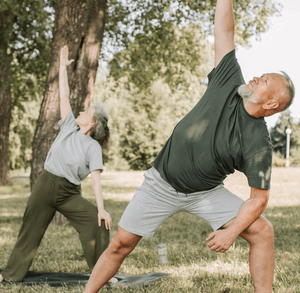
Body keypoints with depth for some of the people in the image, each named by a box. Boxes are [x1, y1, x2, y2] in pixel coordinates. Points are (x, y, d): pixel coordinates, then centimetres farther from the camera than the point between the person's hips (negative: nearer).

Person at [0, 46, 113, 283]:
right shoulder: (69, 126, 6)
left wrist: (101, 208, -19)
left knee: (99, 223, -16)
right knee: (31, 231, 8)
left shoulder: (93, 147, -4)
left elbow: (95, 179, -11)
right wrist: (63, 67, 5)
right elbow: (64, 96, 6)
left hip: (70, 193, -3)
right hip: (46, 185, 3)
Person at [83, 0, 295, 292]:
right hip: (162, 184, 1)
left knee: (262, 231, -16)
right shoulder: (229, 85, -12)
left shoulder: (258, 144, -19)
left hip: (206, 193, -1)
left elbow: (259, 197, -15)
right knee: (121, 244, 0)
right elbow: (224, 31, -9)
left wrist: (232, 231, -24)